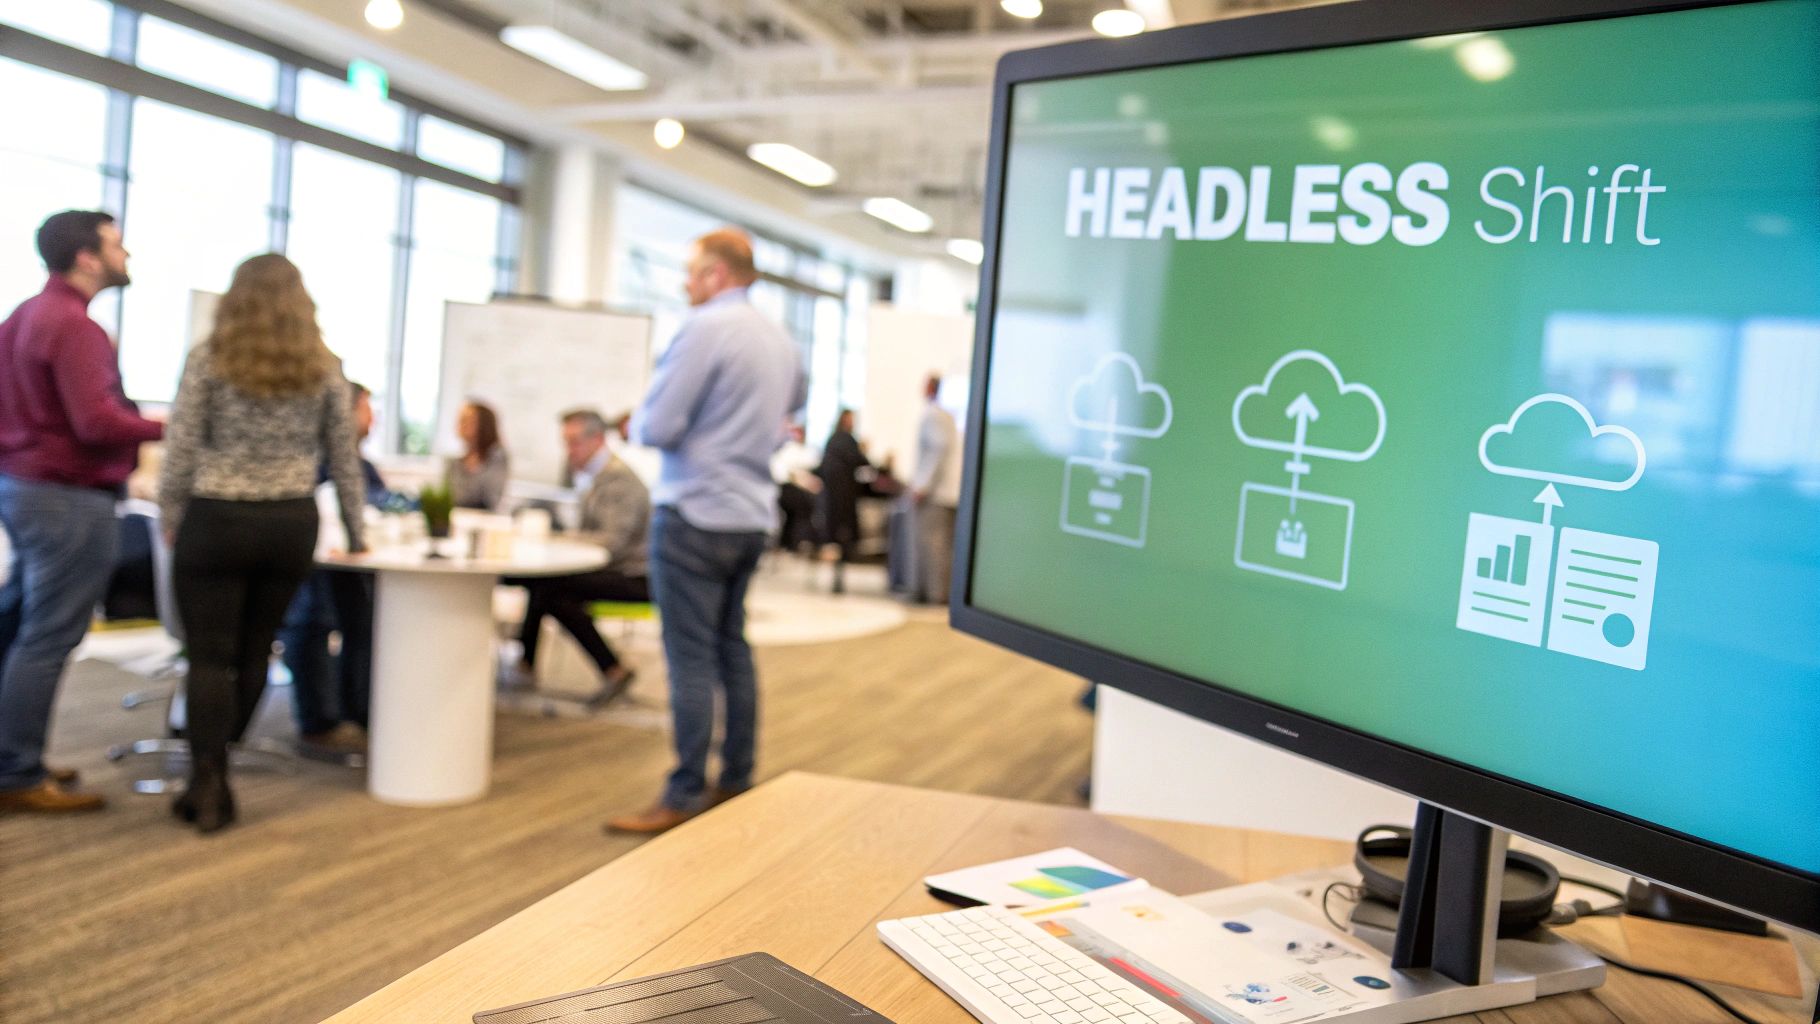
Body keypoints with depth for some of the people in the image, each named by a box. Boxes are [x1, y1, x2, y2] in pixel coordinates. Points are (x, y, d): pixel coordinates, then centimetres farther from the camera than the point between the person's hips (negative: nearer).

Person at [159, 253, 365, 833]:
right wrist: (355, 535, 15)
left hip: (216, 521, -2)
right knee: (253, 652, 13)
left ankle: (209, 784, 2)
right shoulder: (324, 369, 4)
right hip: (291, 525, 3)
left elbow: (180, 452, -5)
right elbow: (344, 460, 7)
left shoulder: (208, 360, -2)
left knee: (211, 656, 3)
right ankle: (210, 775, 24)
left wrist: (171, 517, 7)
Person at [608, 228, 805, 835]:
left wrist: (636, 424, 6)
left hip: (697, 514, -8)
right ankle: (737, 781, 22)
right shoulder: (779, 339, 11)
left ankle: (685, 799, 0)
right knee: (732, 648, 15)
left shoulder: (704, 329, -13)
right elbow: (794, 399, 32)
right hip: (754, 514, 8)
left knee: (691, 658, -5)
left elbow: (657, 427, -15)